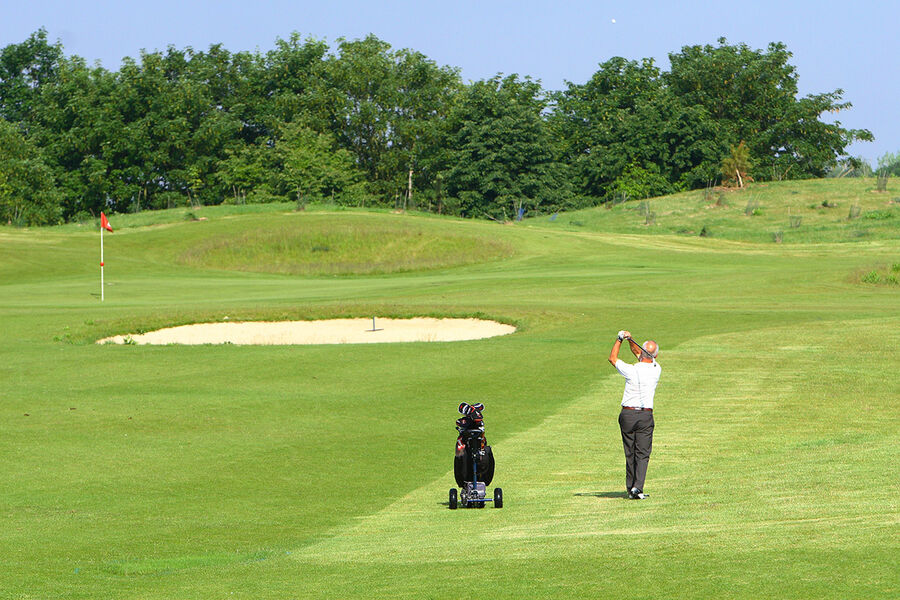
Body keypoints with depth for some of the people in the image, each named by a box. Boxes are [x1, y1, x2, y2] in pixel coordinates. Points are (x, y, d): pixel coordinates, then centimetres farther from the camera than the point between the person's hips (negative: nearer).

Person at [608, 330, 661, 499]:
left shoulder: (631, 371, -12)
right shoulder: (656, 370, -2)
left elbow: (612, 358, 8)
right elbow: (638, 353, 15)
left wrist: (620, 339, 13)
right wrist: (629, 340, 7)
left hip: (627, 414, 0)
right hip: (646, 416, 0)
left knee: (630, 454, 10)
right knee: (642, 454, 1)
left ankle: (630, 488, 12)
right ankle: (638, 487, -16)